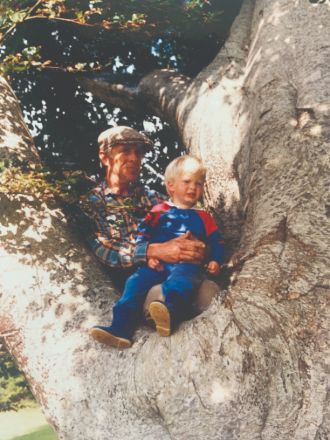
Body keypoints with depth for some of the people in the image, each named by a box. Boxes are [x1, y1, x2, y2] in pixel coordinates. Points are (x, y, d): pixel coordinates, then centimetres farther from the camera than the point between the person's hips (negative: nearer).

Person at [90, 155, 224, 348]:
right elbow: (143, 234, 15)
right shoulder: (160, 211, 21)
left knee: (180, 281, -37)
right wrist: (148, 255, -2)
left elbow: (217, 242, 22)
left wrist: (215, 261, 1)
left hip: (187, 264, -2)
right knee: (136, 282, -23)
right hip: (158, 263, 2)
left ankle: (170, 313, -65)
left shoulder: (203, 218, 23)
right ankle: (121, 329, -32)